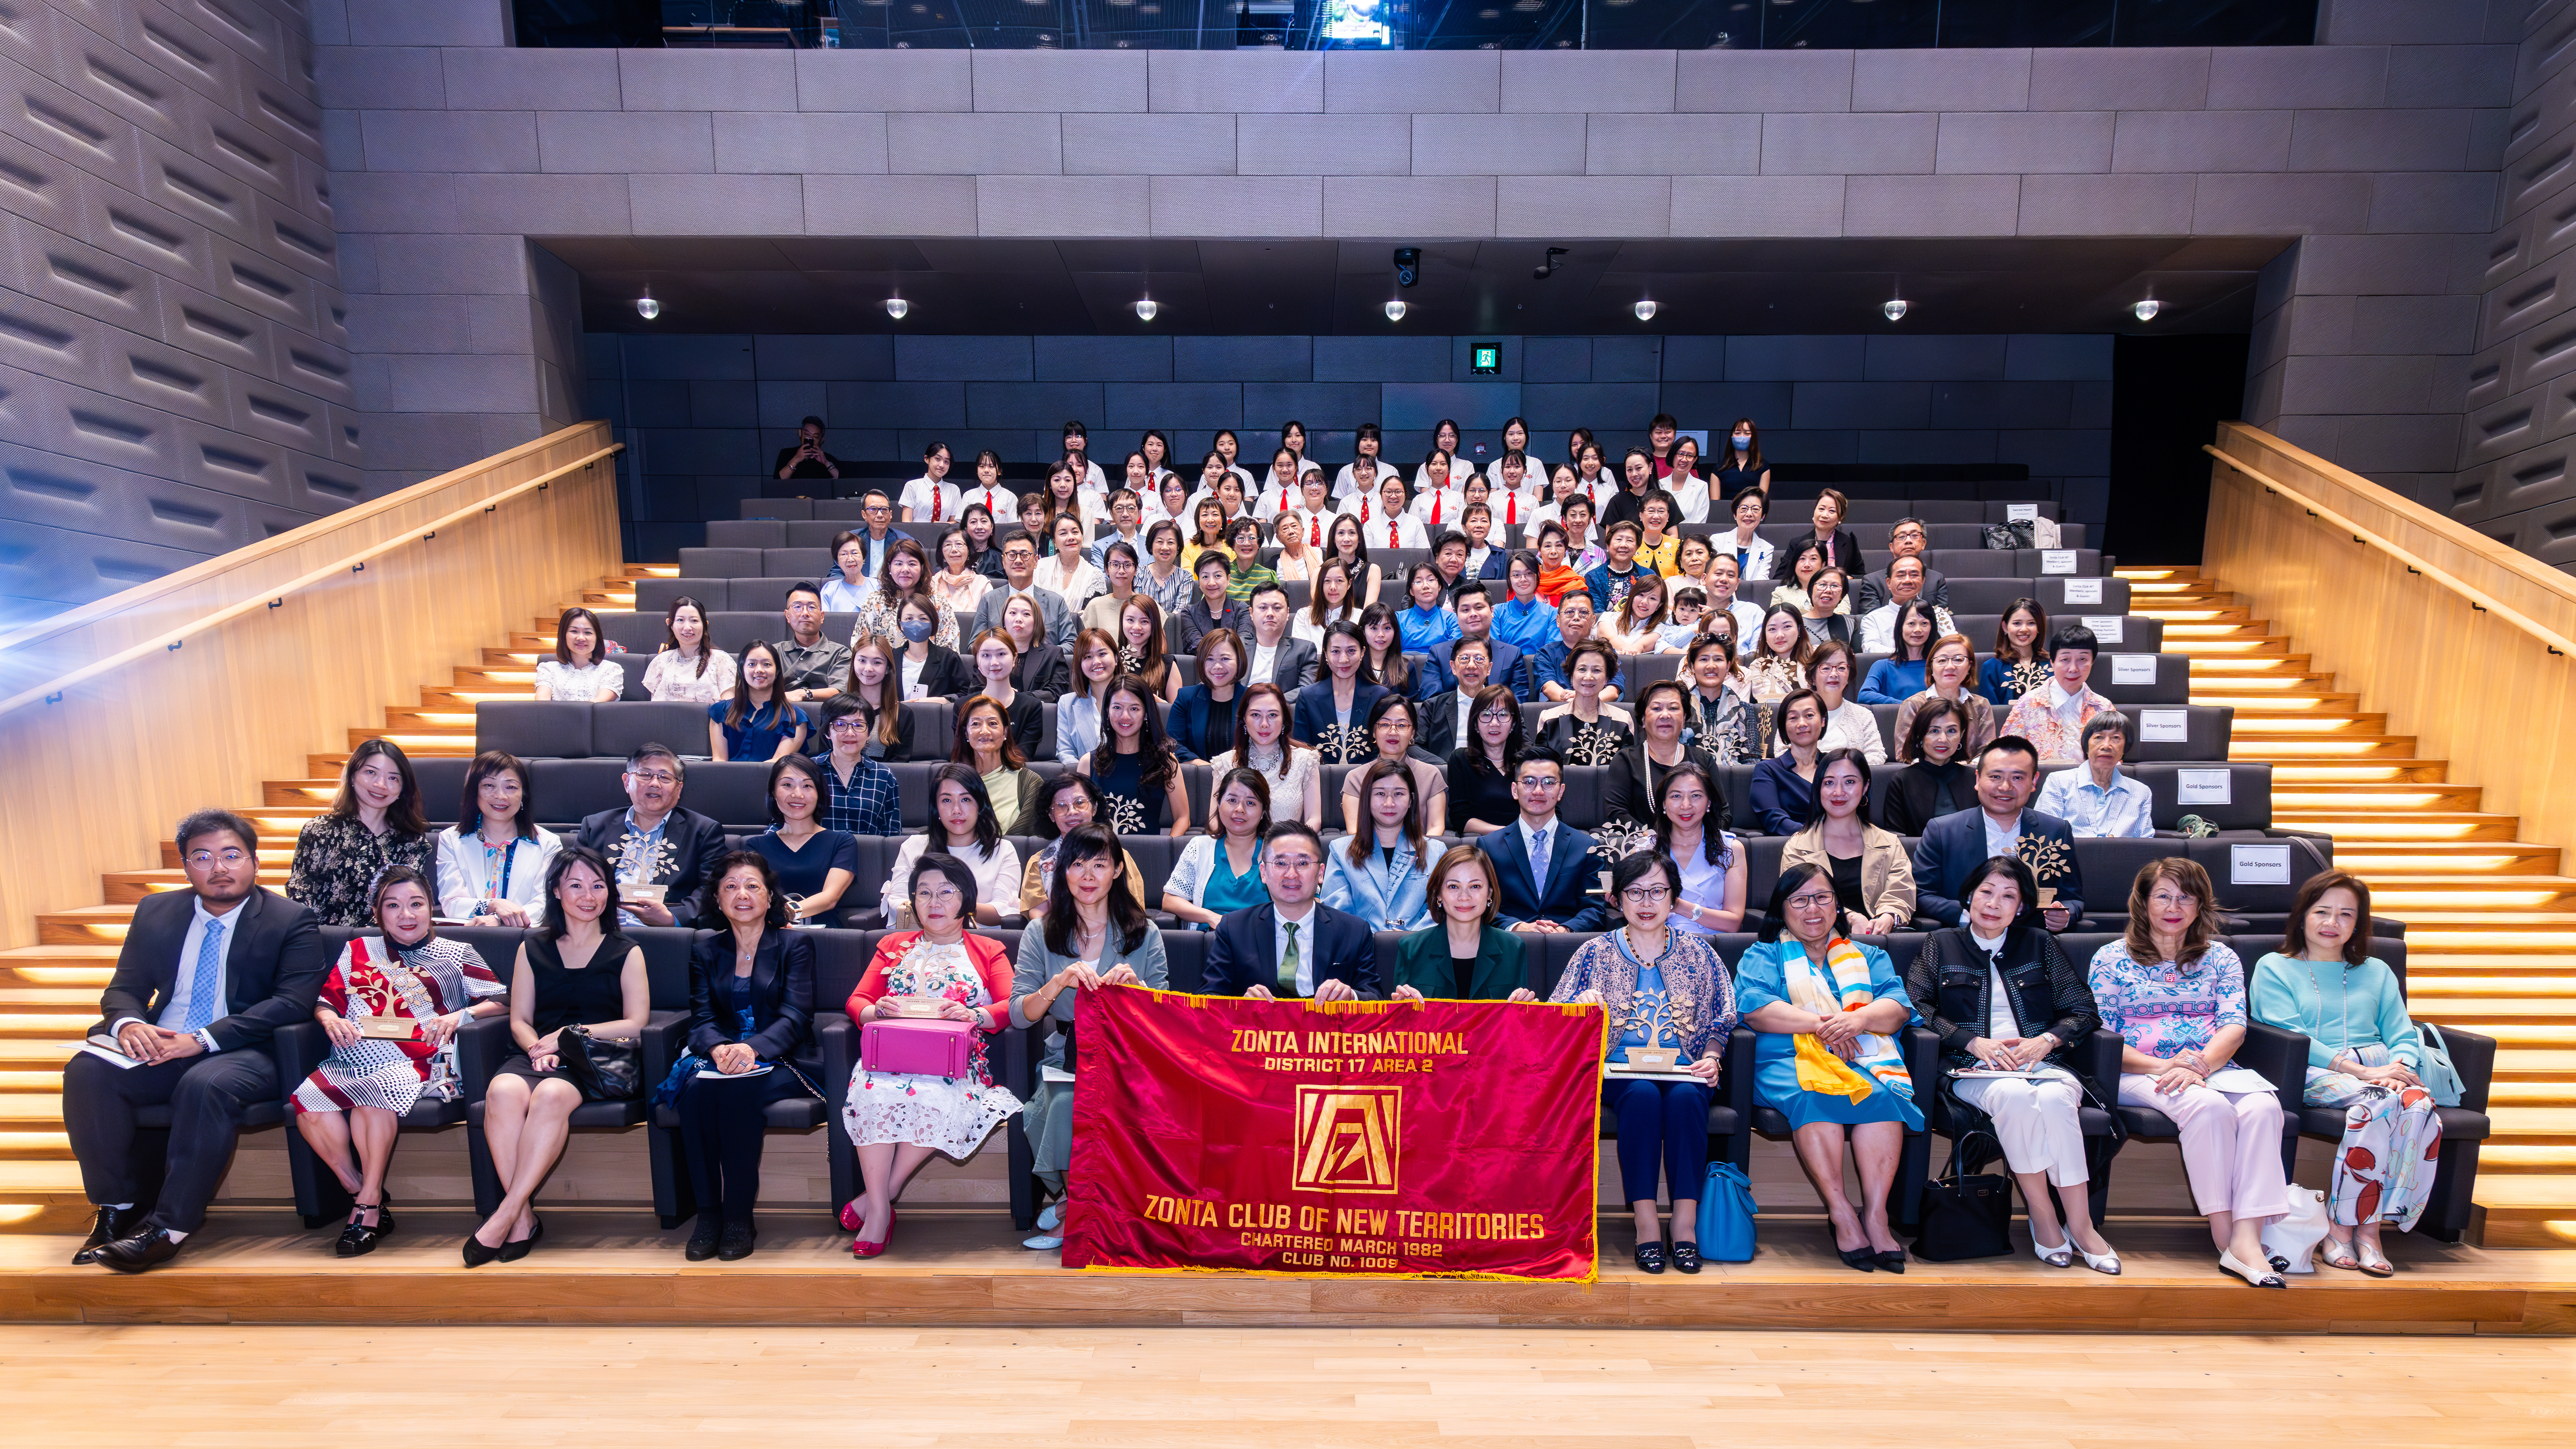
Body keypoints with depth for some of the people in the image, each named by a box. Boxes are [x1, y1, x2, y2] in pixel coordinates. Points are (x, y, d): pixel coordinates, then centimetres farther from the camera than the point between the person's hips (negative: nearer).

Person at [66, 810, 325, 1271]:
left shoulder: (292, 921, -2)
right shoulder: (155, 912, 14)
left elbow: (293, 1002, -12)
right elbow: (123, 989, 14)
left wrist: (204, 1039, -22)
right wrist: (128, 1024, -11)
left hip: (242, 1054, -5)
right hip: (157, 1047, 5)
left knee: (207, 1085, -35)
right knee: (86, 1070, -23)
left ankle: (170, 1226, -23)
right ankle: (118, 1205, -8)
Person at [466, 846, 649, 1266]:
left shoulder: (626, 953, 13)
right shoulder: (533, 948, 21)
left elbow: (636, 1023, 4)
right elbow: (519, 1020, 15)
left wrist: (571, 1034, -7)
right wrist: (538, 1048, -7)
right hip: (537, 1055, 2)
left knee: (551, 1096, -36)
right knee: (503, 1091, -33)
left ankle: (505, 1216, -30)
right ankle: (525, 1220, -30)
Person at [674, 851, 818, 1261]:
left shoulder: (795, 945, 4)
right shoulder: (705, 951, 16)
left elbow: (794, 1017, -8)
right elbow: (702, 1018, 3)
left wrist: (753, 1048, -29)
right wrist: (718, 1048, -21)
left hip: (782, 1062, -3)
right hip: (721, 1059, 3)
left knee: (740, 1091, -33)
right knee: (697, 1089, -30)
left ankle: (740, 1216, -24)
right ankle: (708, 1213, -23)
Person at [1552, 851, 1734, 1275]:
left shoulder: (1698, 952, 14)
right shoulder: (1595, 953, 10)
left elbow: (1721, 1020, 13)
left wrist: (1711, 1057, -6)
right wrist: (1582, 1006, -16)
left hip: (1685, 1072, 1)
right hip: (1618, 1073, -1)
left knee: (1685, 1097, -32)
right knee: (1642, 1095, -33)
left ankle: (1686, 1223, -26)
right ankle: (1645, 1224, -28)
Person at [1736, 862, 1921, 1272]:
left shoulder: (1868, 956, 26)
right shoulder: (1762, 956, 18)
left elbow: (1898, 1008, 7)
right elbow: (1754, 1008, -2)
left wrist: (1859, 1018, -15)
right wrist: (1820, 1024, -14)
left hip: (1866, 1058, 2)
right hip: (1791, 1060, -2)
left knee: (1880, 1094, -33)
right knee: (1813, 1095, -36)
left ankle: (1875, 1213, -33)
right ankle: (1841, 1214, -32)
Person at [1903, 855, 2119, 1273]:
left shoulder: (2041, 945, 21)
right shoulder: (1940, 946, 16)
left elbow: (2084, 1011, 14)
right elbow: (1916, 1007, 3)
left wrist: (2045, 1040, -6)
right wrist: (1974, 1042, -9)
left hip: (2044, 1063, 2)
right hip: (1974, 1070, -1)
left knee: (2055, 1099, -34)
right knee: (2015, 1095, -36)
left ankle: (2081, 1225, -24)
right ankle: (2043, 1218, -24)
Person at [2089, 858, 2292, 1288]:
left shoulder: (2221, 958, 19)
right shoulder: (2112, 958, 10)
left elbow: (2235, 1026, 5)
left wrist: (2200, 1064, -15)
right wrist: (2160, 1067, -14)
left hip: (2215, 1068, 3)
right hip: (2139, 1073, -3)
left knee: (2263, 1106, -31)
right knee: (2209, 1107, -34)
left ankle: (2246, 1239, -38)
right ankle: (2224, 1235, -31)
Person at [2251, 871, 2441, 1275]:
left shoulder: (2377, 972, 26)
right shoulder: (2274, 968, 12)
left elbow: (2404, 1036, 15)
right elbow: (2291, 1039, -1)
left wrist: (2399, 1068, -9)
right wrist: (2361, 1071, -13)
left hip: (2380, 1070, 4)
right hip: (2315, 1075, -4)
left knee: (2419, 1105, -32)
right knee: (2380, 1103, -35)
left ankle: (2371, 1228, -26)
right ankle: (2340, 1227, -26)